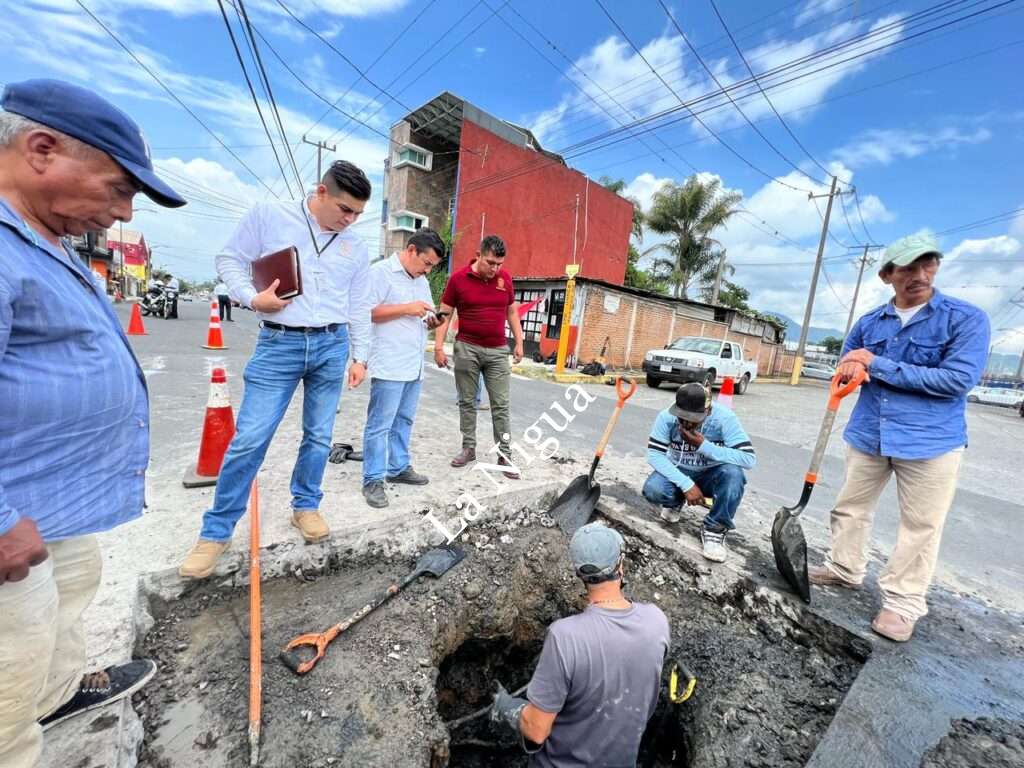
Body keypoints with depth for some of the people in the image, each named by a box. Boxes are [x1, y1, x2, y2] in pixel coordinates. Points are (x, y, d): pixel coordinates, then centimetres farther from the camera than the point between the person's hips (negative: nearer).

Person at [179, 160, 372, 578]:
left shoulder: (356, 248, 11)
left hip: (332, 346, 3)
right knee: (249, 437, -3)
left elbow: (359, 307, 13)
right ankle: (216, 530, 13)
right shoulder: (269, 215, 3)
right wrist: (252, 297, -11)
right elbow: (229, 259, 8)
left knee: (319, 436, 9)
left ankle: (305, 506, 28)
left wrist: (360, 355, 10)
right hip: (278, 345, -3)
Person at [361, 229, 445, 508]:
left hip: (415, 365, 8)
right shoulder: (380, 272, -5)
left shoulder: (422, 281, 19)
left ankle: (398, 468, 26)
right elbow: (366, 312, -13)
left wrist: (432, 321, 0)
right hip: (389, 366, -8)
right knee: (380, 424, -2)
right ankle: (372, 480, 6)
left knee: (404, 420, 14)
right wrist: (406, 308, -15)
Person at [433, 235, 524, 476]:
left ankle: (504, 454, 9)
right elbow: (444, 314, -1)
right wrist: (439, 346, -9)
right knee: (467, 402, 8)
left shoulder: (505, 278, 4)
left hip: (498, 351, 2)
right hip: (467, 348, -1)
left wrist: (519, 342, 8)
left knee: (501, 405, 1)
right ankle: (468, 448, 22)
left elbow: (511, 312, 13)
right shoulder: (458, 278, -4)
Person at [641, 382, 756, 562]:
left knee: (733, 473, -34)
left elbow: (749, 458, -29)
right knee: (652, 490, -29)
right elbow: (653, 454, -24)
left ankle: (715, 529, -10)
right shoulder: (666, 417, -22)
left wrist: (704, 446, -35)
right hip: (679, 473, 1)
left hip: (711, 476, 0)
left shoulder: (724, 418, -24)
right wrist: (686, 485, -31)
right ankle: (675, 501, 10)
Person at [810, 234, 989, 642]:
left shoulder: (966, 318, -8)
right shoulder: (868, 323, 5)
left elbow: (959, 379, -19)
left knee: (920, 526, 7)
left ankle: (902, 603, 21)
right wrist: (851, 370, -9)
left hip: (931, 441, -4)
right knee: (850, 508, 15)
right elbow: (846, 365, 16)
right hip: (868, 435, 4)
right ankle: (843, 569, 34)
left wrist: (878, 366, -19)